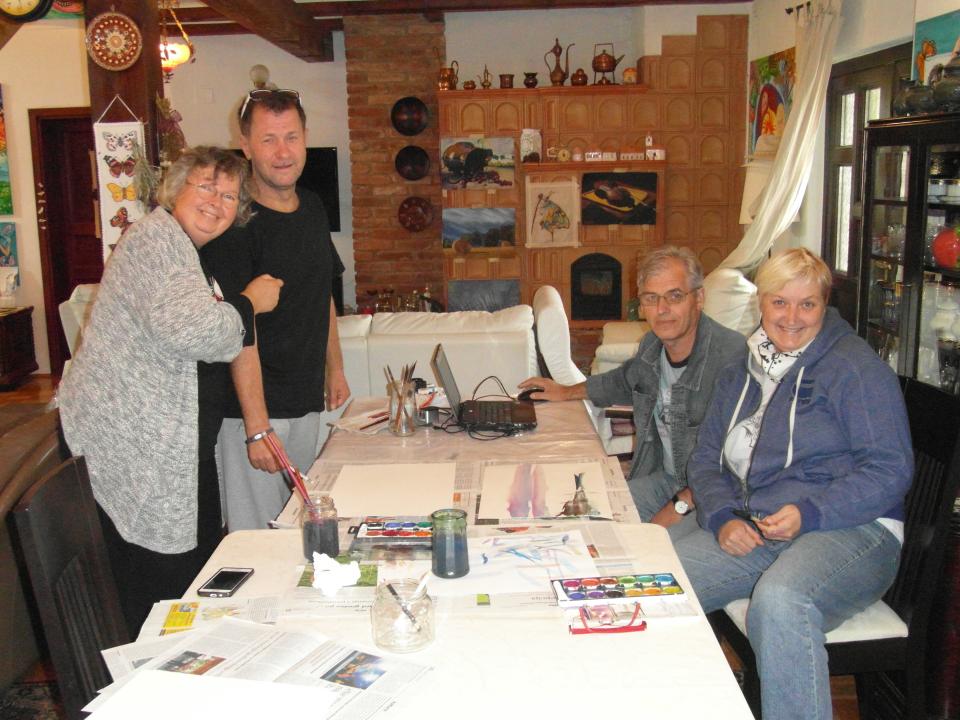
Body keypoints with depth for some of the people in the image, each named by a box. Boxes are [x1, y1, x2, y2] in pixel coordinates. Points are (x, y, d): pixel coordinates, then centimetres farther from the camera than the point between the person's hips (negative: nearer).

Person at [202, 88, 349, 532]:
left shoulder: (312, 208, 9)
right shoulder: (236, 223, -15)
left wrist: (335, 368, 20)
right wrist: (257, 426, -24)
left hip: (306, 400, 7)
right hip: (252, 407, -7)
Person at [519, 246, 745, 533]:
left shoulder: (732, 356, -23)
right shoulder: (652, 345, 2)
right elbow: (626, 380, 29)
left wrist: (679, 507, -23)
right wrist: (568, 392, 35)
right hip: (664, 477, 8)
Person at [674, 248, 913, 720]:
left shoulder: (855, 366, -2)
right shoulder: (740, 374, 17)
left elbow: (890, 470, -8)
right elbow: (705, 460, 16)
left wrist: (810, 513, -20)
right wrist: (722, 518, -4)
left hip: (852, 528, -5)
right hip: (749, 530, 6)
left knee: (778, 600, -38)